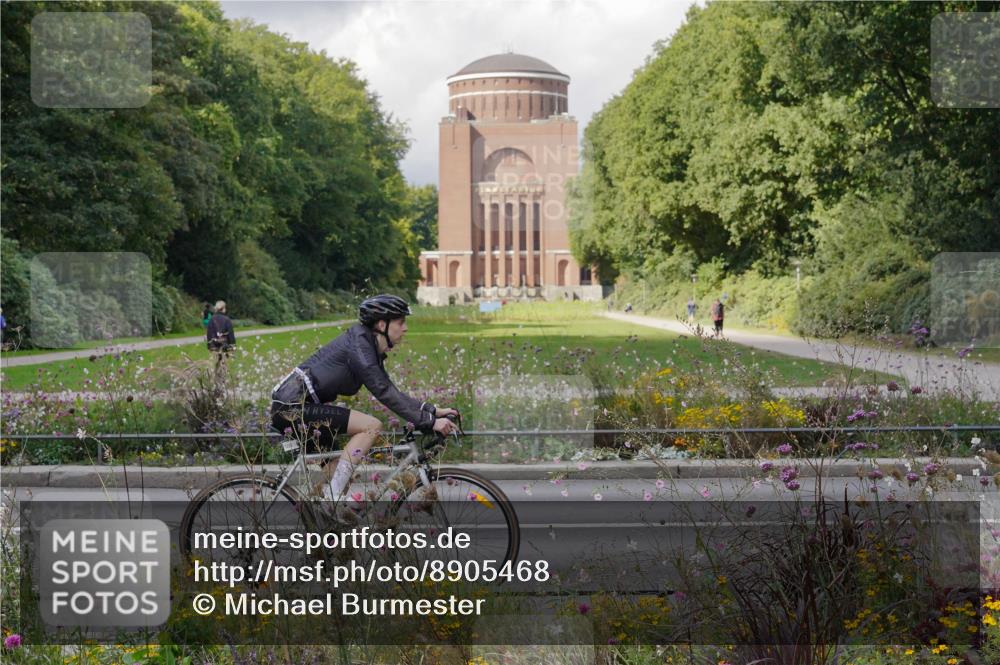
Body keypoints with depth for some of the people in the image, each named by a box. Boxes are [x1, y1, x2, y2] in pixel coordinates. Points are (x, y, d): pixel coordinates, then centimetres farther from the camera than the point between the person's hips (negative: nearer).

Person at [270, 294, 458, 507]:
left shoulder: (371, 349, 15)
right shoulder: (358, 344, -15)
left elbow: (391, 392, 18)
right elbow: (384, 393, -20)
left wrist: (433, 410, 8)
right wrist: (429, 422, -21)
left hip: (290, 407, 10)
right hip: (293, 407, -10)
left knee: (338, 475, 12)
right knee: (371, 426, -17)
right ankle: (333, 497, -18)